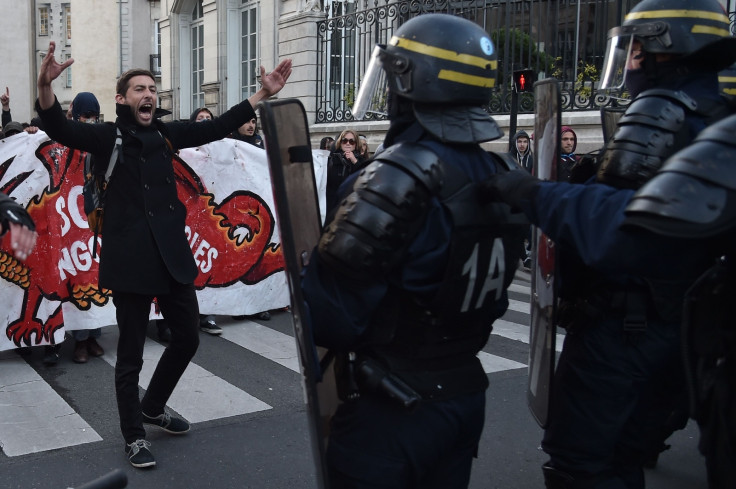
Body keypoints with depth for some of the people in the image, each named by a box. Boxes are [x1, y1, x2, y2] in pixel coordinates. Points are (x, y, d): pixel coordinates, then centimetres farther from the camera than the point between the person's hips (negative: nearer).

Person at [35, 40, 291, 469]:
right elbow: (60, 128, -17)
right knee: (131, 354, 4)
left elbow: (218, 128, 11)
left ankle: (153, 407, 38)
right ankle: (135, 436, 23)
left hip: (173, 254, 6)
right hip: (130, 259, -5)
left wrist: (263, 94, 6)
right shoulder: (108, 136, -2)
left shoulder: (166, 134, 11)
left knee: (188, 337, 15)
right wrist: (46, 85, -36)